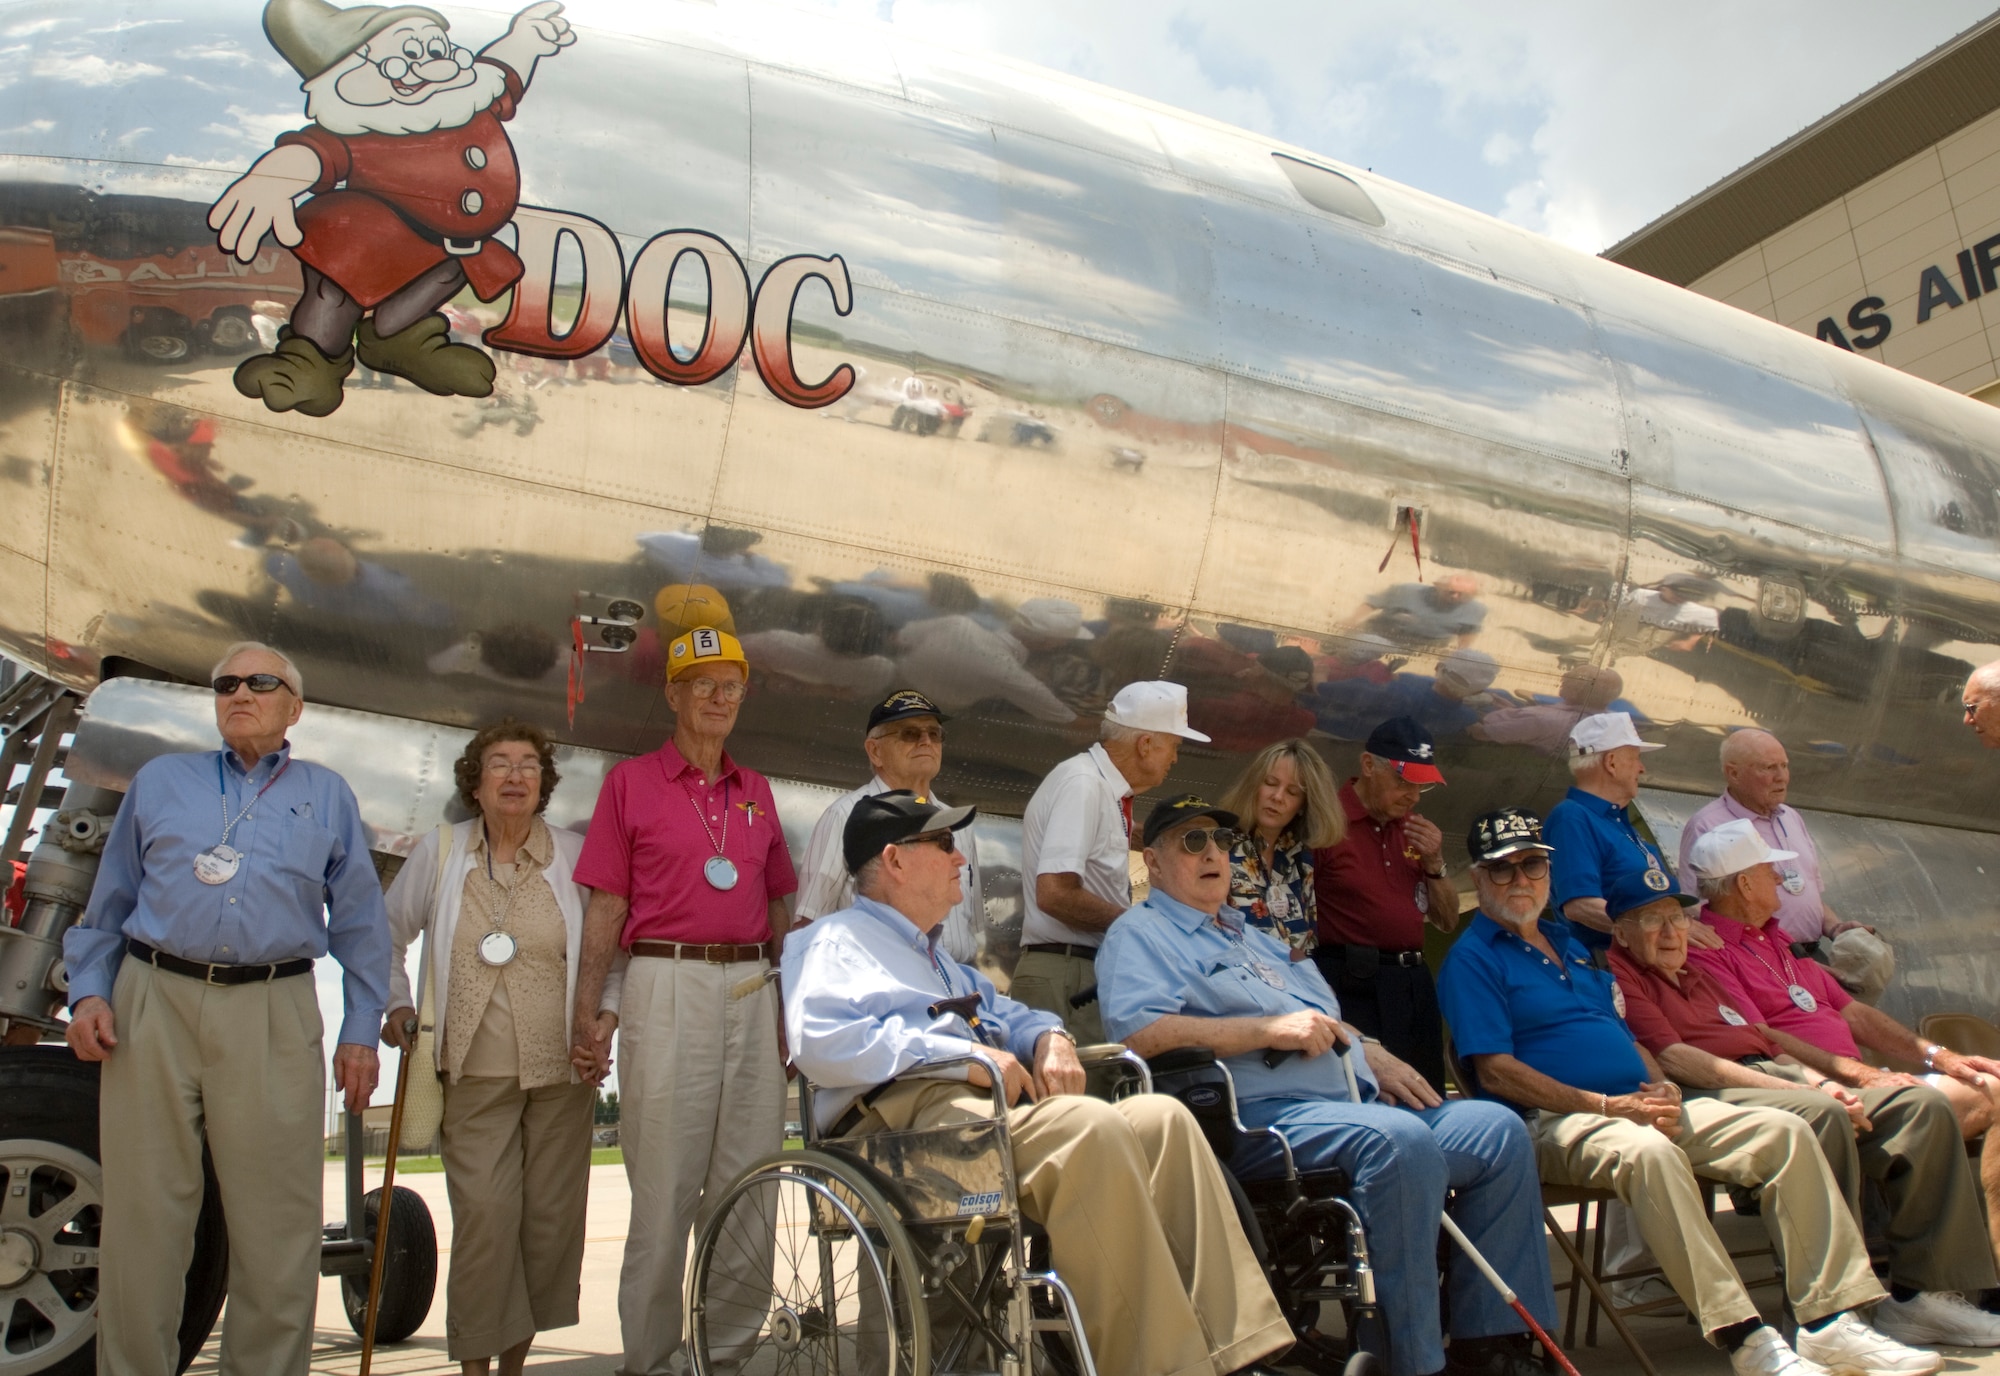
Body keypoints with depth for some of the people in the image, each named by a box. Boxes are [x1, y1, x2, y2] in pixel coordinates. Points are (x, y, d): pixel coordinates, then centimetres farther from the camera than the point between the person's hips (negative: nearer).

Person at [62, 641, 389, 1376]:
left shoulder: (326, 796, 14)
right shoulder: (160, 781, 16)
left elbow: (361, 924, 12)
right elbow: (107, 904, 16)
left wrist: (360, 1033, 5)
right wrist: (89, 992, 1)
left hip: (275, 1018, 0)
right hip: (154, 1008, 1)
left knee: (278, 1223, 1)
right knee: (142, 1212, 4)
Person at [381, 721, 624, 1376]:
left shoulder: (575, 854, 1)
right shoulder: (439, 852, 4)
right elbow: (388, 932, 17)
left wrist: (607, 1011, -2)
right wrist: (395, 1004, 9)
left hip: (563, 1067, 1)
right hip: (476, 1070, 0)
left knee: (551, 1214, 4)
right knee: (483, 1212, -8)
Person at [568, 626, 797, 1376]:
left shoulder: (756, 791, 16)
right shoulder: (631, 781, 4)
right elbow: (606, 906, 0)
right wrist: (586, 1013, -8)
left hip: (753, 989, 4)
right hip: (667, 984, -4)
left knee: (749, 1184, 8)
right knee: (664, 1186, -1)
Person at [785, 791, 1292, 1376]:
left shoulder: (939, 959, 37)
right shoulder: (837, 939, 8)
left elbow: (1008, 1014, 40)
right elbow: (820, 1042, -11)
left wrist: (1049, 1038, 12)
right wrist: (967, 1057, -13)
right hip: (912, 1111, -8)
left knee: (1163, 1117, -14)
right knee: (1093, 1124, -32)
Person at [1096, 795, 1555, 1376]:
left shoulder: (1254, 936, 32)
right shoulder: (1139, 933, 3)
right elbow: (1138, 1032, -17)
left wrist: (1374, 1055, 13)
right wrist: (1271, 1029, -16)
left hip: (1355, 1098, 9)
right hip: (1263, 1113, -9)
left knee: (1498, 1128, -3)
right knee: (1401, 1140, -33)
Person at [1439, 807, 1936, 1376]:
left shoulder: (1570, 942, 24)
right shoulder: (1472, 959, -2)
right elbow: (1495, 1073, -12)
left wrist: (1662, 1087, 2)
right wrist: (1606, 1106, -17)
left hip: (1642, 1108, 8)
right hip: (1556, 1123, -8)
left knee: (1786, 1132, -6)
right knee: (1648, 1152, -39)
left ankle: (1829, 1321, -6)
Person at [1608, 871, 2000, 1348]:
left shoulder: (1701, 976, 31)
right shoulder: (1619, 977, 1)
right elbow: (1674, 1058, -13)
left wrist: (1820, 1081, 3)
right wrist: (1789, 1089, -17)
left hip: (1776, 1080, 9)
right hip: (1716, 1096, -9)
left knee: (1923, 1104, -4)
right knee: (1820, 1114, -35)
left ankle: (1921, 1291, -6)